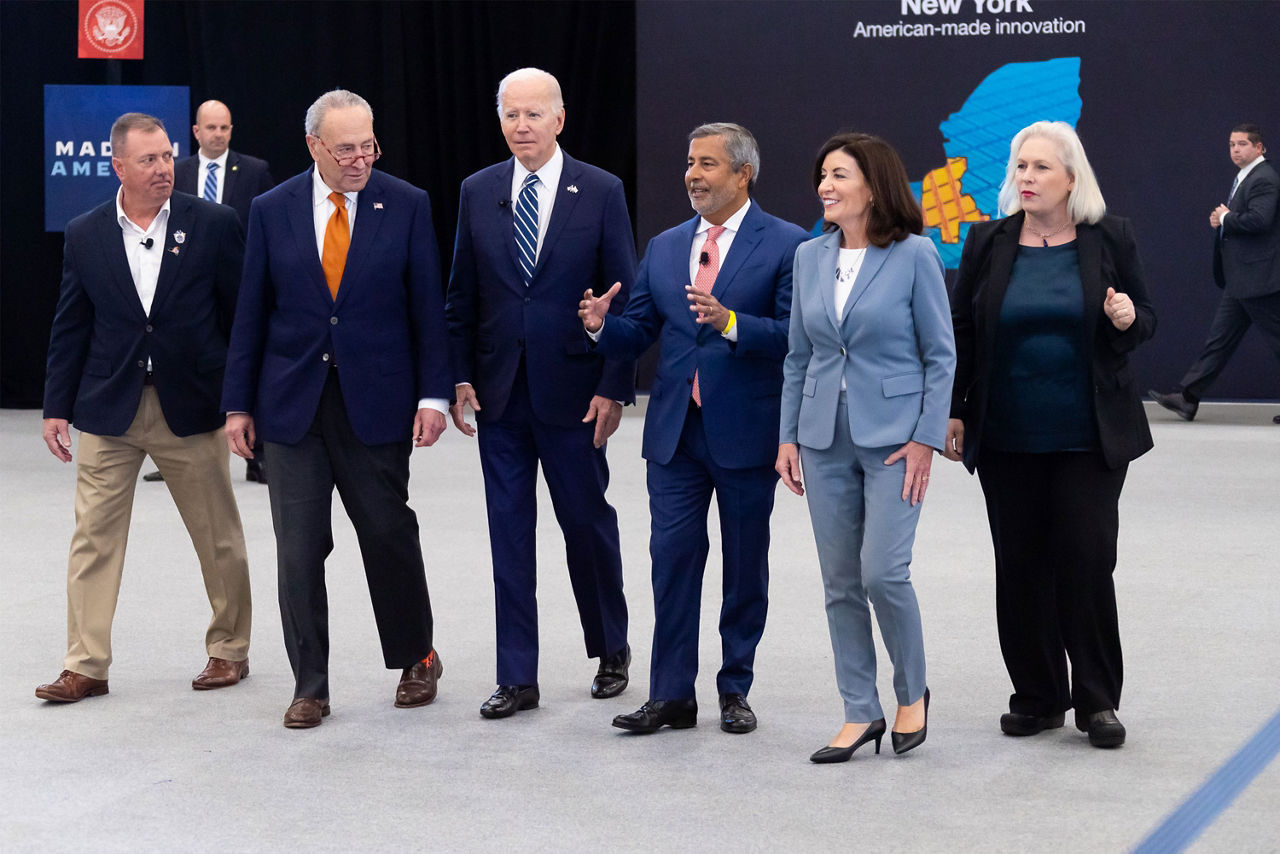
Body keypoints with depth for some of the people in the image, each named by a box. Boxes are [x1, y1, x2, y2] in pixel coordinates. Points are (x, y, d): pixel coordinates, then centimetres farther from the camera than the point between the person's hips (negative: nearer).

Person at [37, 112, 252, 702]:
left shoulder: (213, 225, -3)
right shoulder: (85, 235, 3)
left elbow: (242, 315, 1)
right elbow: (70, 327, 8)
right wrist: (57, 406, 5)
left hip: (191, 408, -1)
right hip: (108, 411, 1)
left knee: (219, 538, 8)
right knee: (94, 539, 1)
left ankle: (229, 650, 25)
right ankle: (87, 665, 8)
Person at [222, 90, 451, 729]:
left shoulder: (406, 206, 0)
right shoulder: (272, 210, 3)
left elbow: (427, 306, 1)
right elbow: (251, 312, 6)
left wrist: (433, 394, -6)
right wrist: (239, 404, 4)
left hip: (375, 401, -1)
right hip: (293, 405, 1)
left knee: (389, 535, 6)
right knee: (299, 550, 2)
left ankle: (416, 658, 27)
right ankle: (309, 687, 11)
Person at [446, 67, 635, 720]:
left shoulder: (600, 192, -3)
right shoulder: (478, 192, 6)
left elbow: (625, 296, -3)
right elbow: (462, 295, 10)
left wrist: (614, 387, -9)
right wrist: (460, 377, 2)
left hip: (571, 391, -3)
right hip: (498, 393, 3)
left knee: (587, 521, 6)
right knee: (509, 532, 4)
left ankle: (611, 652, 28)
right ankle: (517, 678, 10)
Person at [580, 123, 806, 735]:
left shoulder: (785, 244, -4)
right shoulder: (664, 248, 12)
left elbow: (794, 335, -13)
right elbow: (639, 333, 10)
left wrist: (730, 322, -26)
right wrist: (602, 326, -10)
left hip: (746, 433, -4)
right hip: (674, 432, 4)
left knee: (745, 565, 8)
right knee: (672, 559, 1)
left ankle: (735, 690, 19)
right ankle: (671, 695, 7)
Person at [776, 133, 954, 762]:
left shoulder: (914, 255, -6)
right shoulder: (810, 258, 7)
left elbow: (940, 355, -4)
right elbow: (798, 357, 13)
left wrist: (926, 438, -10)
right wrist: (788, 436, 8)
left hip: (893, 437, -5)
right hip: (825, 439, 5)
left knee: (882, 572, -12)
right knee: (840, 582, 6)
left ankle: (912, 693, 12)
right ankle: (861, 713, 16)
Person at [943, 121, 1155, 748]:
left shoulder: (1110, 239, 1)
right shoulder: (988, 243, 4)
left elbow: (1145, 319, 9)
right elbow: (960, 334, 9)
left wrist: (1128, 319, -14)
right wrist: (953, 412, 5)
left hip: (1089, 437, -2)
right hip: (1008, 438, 2)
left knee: (1086, 561, -4)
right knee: (1020, 566, 5)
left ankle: (1097, 701, 7)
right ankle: (1038, 697, 17)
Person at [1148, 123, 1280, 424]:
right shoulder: (1244, 178, 18)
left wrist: (1226, 218, -12)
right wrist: (1220, 220, 5)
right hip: (1240, 282, 10)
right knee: (1219, 339, 9)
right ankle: (1187, 399, 10)